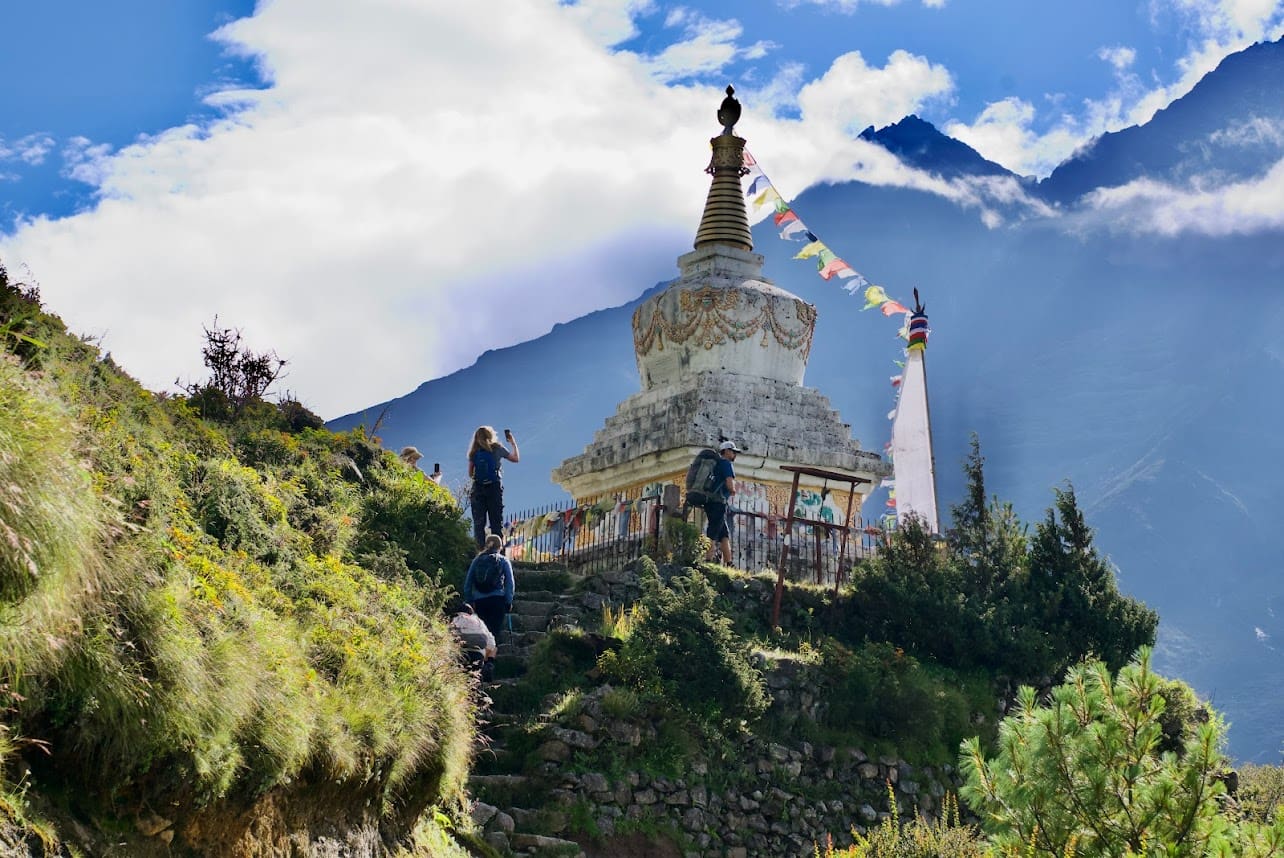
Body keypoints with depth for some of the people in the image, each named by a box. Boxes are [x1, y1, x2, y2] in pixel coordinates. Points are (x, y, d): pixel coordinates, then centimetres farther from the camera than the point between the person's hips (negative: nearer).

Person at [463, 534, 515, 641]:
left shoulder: (477, 560, 9)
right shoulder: (504, 561, 3)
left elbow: (468, 583, 9)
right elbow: (510, 583, -1)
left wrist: (469, 601, 14)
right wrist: (509, 601, 5)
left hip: (479, 601, 2)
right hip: (497, 600, -2)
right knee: (494, 632, -3)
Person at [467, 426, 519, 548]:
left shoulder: (474, 452, 9)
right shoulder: (497, 448, 4)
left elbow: (470, 474, 6)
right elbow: (516, 459, 16)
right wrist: (513, 443, 30)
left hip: (478, 488, 2)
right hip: (495, 487, -1)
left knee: (478, 523, 1)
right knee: (496, 522, 2)